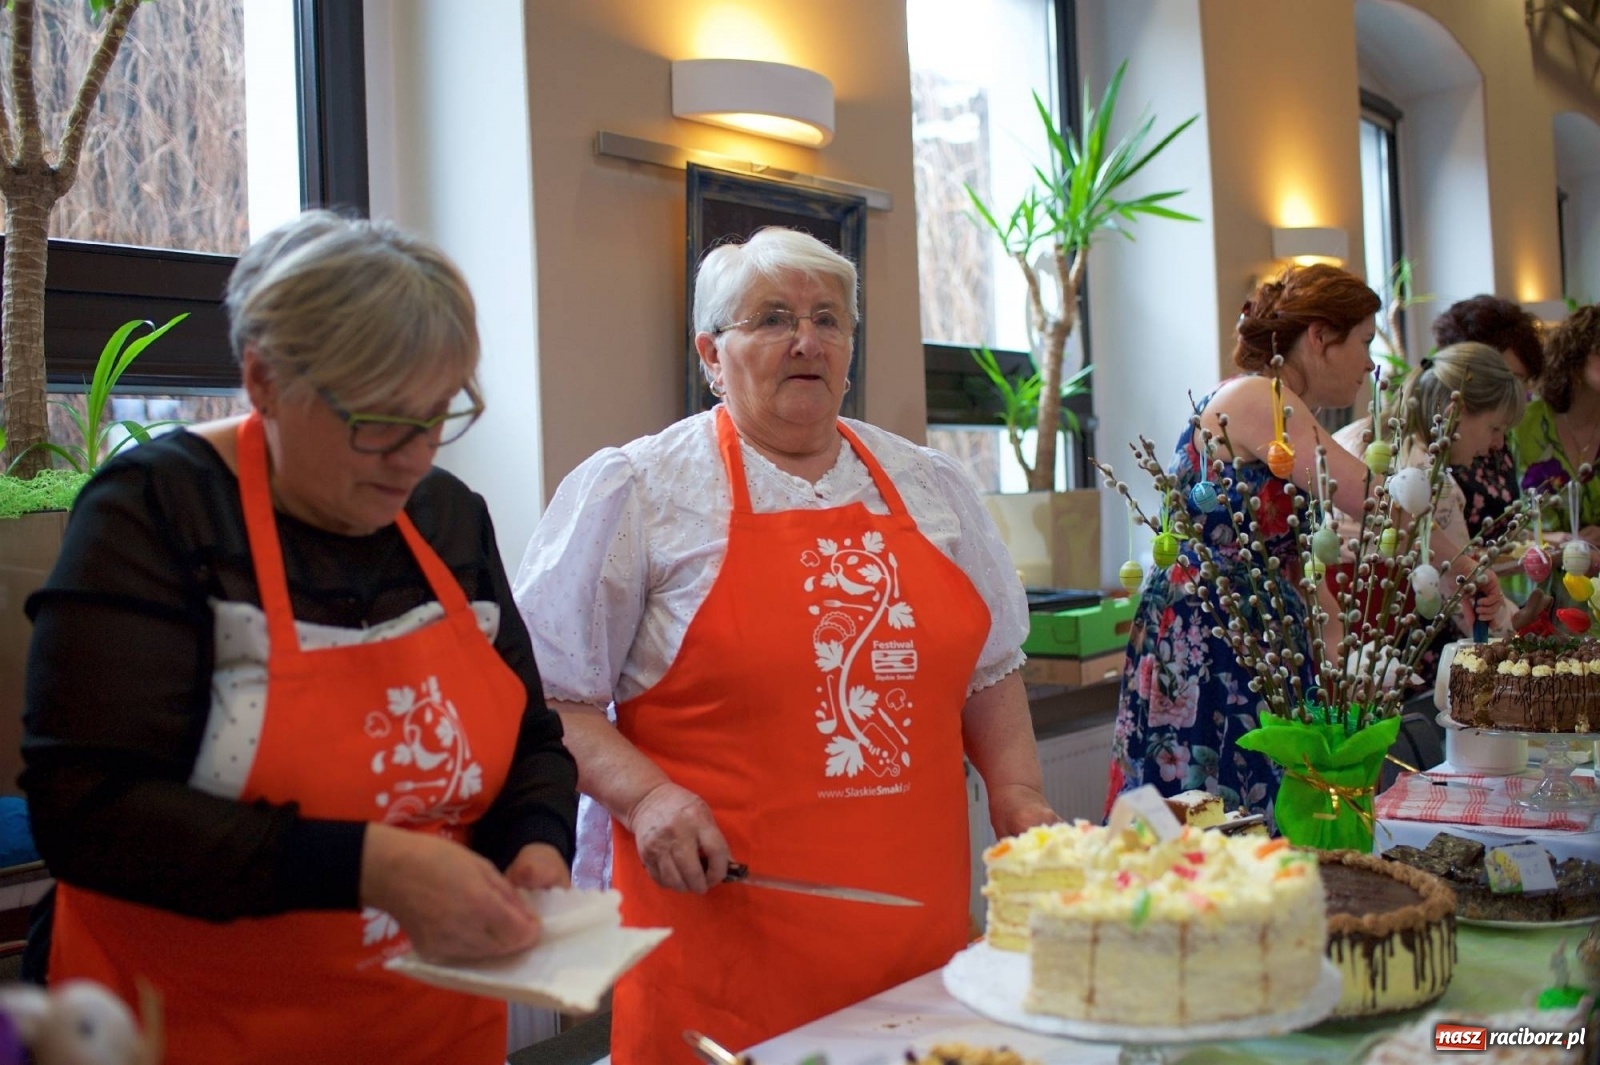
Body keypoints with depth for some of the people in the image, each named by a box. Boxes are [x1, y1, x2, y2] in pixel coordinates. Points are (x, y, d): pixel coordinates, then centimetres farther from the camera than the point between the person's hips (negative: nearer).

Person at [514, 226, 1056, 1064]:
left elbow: (988, 669, 20)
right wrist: (642, 796, -17)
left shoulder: (930, 486, 12)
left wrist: (1018, 791, 6)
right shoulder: (630, 490, -3)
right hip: (720, 918, -4)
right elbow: (549, 696, -4)